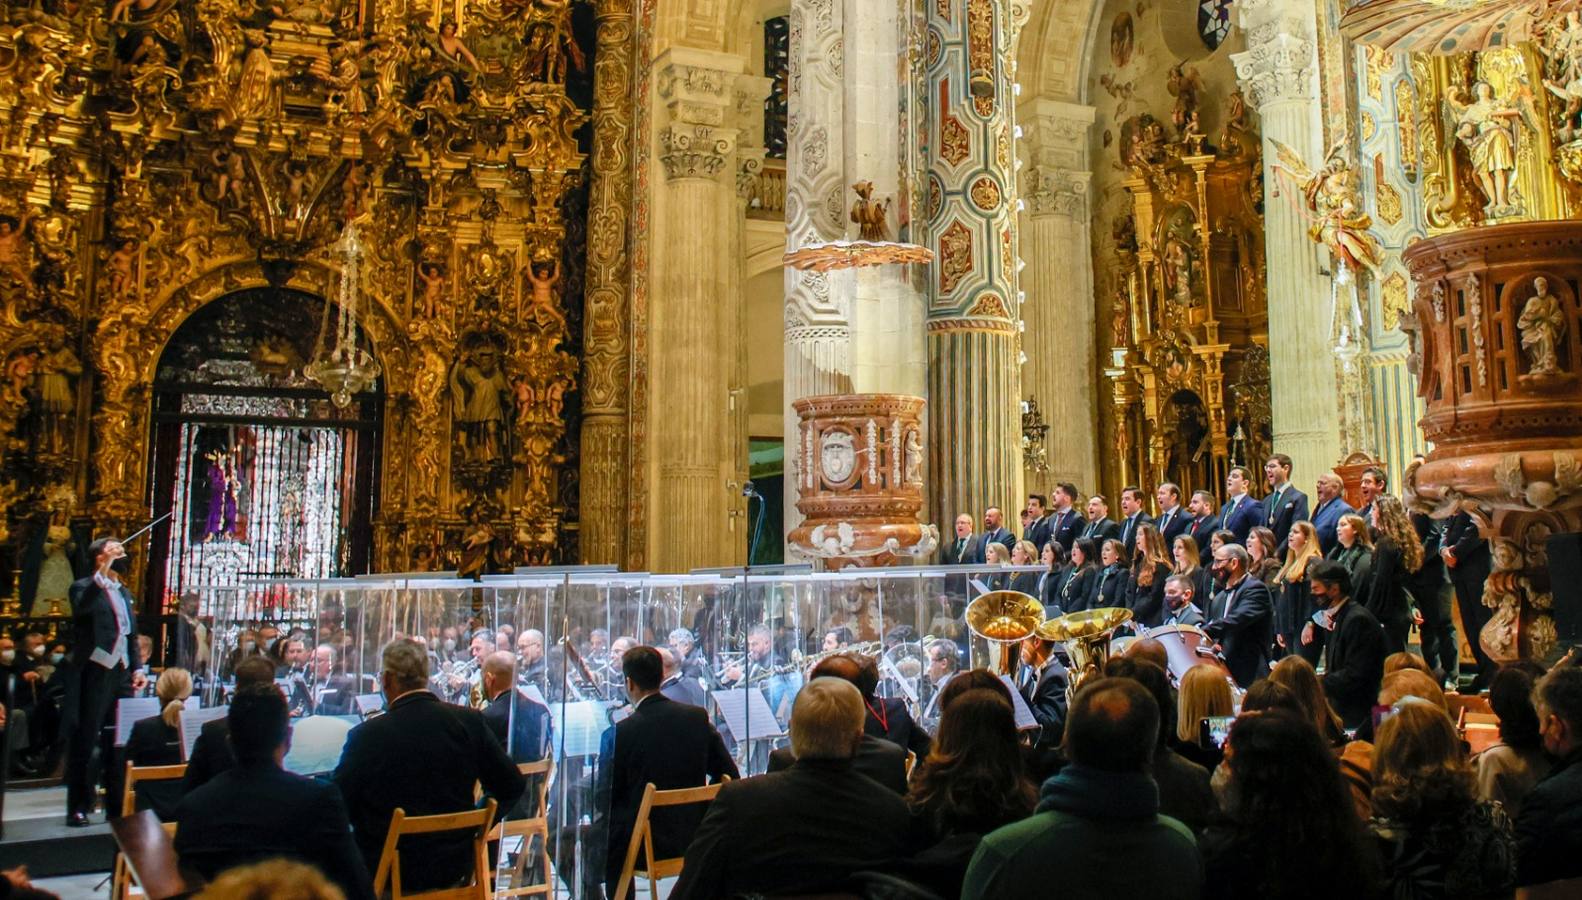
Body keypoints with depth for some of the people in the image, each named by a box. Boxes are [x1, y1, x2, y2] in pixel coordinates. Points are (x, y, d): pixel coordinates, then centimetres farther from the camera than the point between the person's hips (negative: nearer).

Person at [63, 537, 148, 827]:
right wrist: (104, 570, -31)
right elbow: (81, 607, -28)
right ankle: (78, 808, 9)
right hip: (93, 675, -6)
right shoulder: (85, 586, -3)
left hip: (122, 676, 6)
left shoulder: (125, 593, 18)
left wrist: (137, 668, 9)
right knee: (85, 743, 1)